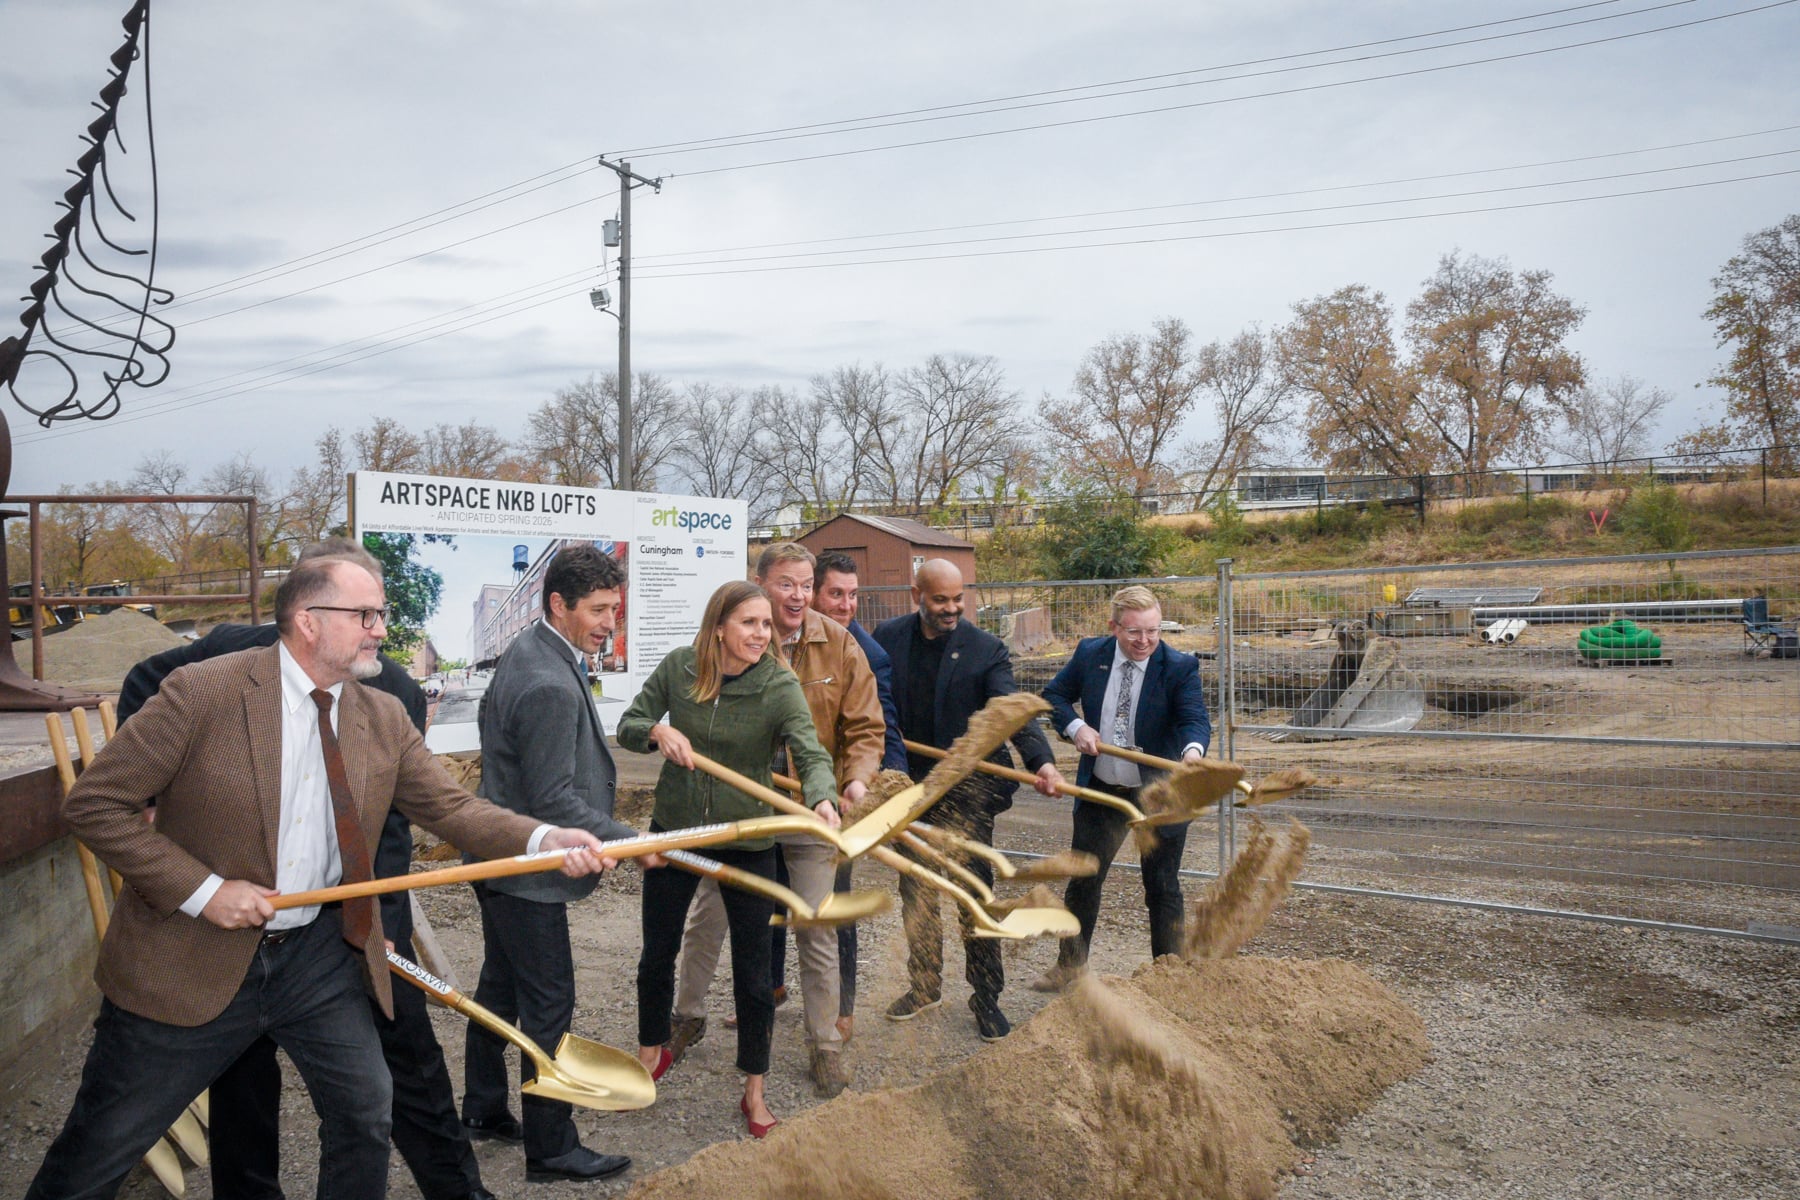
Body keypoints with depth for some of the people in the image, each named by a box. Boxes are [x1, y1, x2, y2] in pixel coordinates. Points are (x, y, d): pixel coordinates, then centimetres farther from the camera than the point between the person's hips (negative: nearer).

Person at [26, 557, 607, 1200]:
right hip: (192, 960, -4)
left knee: (366, 1111, 9)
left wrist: (545, 839, -19)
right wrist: (201, 890, -21)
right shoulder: (203, 690, -16)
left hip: (319, 954, 4)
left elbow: (450, 807, -1)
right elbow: (92, 803, -13)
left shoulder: (384, 718, 0)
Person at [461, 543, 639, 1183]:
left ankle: (483, 1110, 38)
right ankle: (551, 1148, 12)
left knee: (500, 987, 22)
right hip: (527, 869, -11)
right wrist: (631, 840, -21)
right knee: (549, 1006, 0)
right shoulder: (551, 686, -28)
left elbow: (491, 717, 21)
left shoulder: (526, 650, 5)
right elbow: (553, 801, -26)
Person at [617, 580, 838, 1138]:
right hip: (675, 829, 2)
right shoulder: (677, 667, -8)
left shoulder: (780, 686, -16)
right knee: (658, 951, 16)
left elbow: (811, 753, -28)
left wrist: (823, 798, -49)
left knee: (752, 968, 5)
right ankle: (651, 1051, 44)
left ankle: (754, 1090, 24)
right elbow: (628, 726, -1)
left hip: (748, 841, -2)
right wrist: (659, 730, -25)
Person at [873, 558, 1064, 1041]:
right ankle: (924, 984, 33)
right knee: (915, 892, 16)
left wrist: (1041, 760, -35)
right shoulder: (888, 637, 0)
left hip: (967, 789, -3)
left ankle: (986, 997, 18)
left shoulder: (986, 649, -9)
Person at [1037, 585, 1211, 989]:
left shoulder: (1180, 667, -15)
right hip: (1101, 789, 3)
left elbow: (1195, 718, -26)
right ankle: (1070, 964, 31)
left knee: (1163, 888, 9)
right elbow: (1054, 695, 6)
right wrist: (1076, 727, -14)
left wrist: (1193, 750, -49)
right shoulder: (1089, 654, -5)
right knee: (1082, 878, 13)